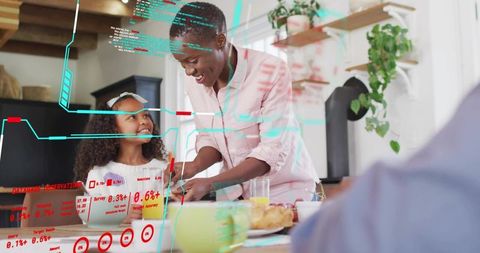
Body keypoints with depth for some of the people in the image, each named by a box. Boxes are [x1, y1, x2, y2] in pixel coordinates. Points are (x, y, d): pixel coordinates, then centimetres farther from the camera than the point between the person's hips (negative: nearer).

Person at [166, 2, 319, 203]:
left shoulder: (271, 72, -19)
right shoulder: (193, 82, -2)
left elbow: (272, 153, -20)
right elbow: (209, 138, 8)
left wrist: (210, 184, -26)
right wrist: (194, 166, -13)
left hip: (284, 191, -4)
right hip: (233, 194, 5)